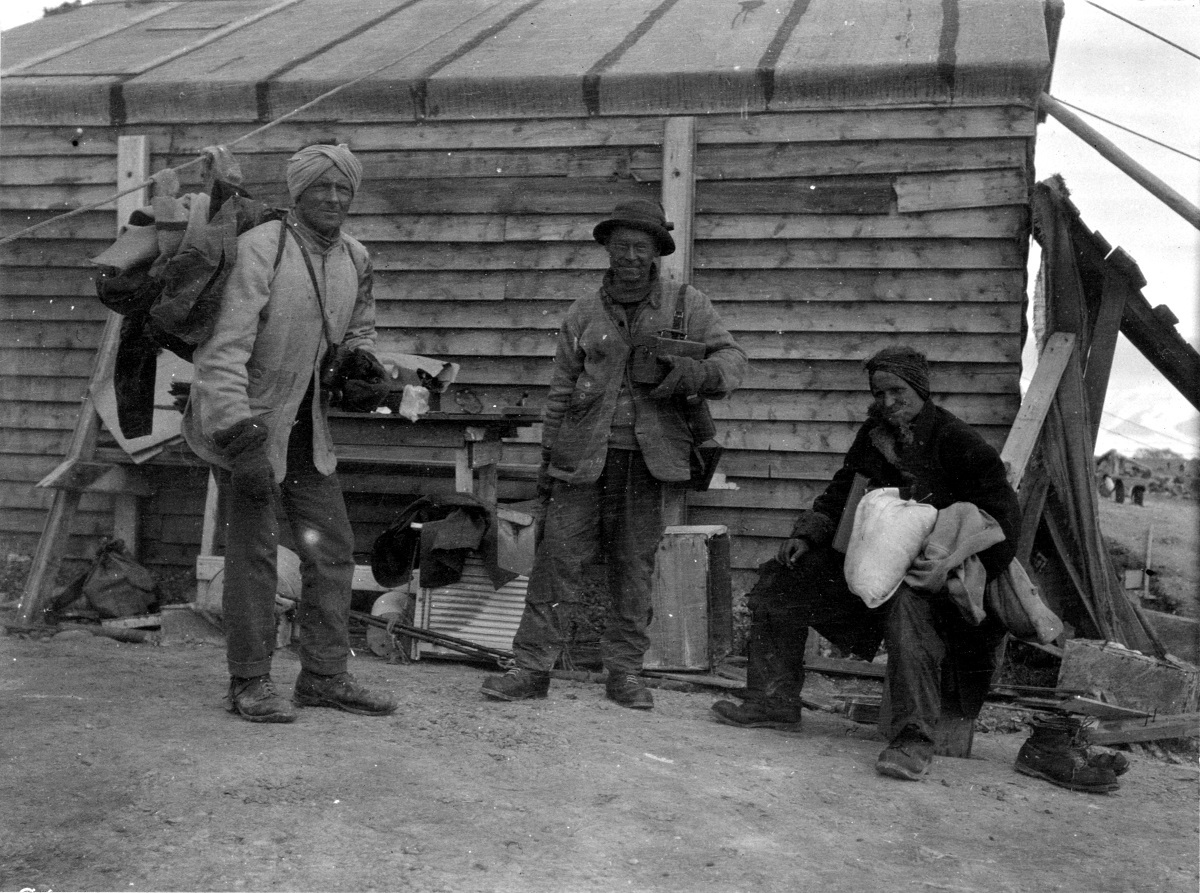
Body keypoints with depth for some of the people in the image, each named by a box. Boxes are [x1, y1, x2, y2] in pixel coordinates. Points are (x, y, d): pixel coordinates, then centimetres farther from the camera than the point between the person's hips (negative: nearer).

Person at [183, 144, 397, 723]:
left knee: (332, 547, 6)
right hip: (244, 420, -7)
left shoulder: (356, 260, 4)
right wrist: (237, 430, -33)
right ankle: (249, 683, 8)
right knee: (253, 549, -5)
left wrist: (357, 351, 1)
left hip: (305, 426, 7)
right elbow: (226, 344, -24)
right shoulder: (260, 248, -17)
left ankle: (325, 676, 17)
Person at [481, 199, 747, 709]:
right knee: (556, 557, -4)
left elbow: (732, 356, 7)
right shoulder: (584, 314, 12)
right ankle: (532, 667, 4)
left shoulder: (687, 306, 8)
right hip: (585, 458, 1)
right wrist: (549, 460, 13)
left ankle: (625, 672, 17)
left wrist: (695, 373, -15)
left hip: (649, 461, -1)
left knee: (634, 570, 6)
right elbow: (561, 392, 15)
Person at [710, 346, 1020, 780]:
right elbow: (841, 492, 18)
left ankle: (913, 736, -36)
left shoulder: (955, 440, -13)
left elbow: (1001, 517, -17)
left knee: (908, 605, -41)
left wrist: (953, 569, -29)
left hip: (930, 572, -7)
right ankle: (775, 700, 7)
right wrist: (806, 535, 0)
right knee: (782, 577, 2)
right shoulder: (874, 436, 9)